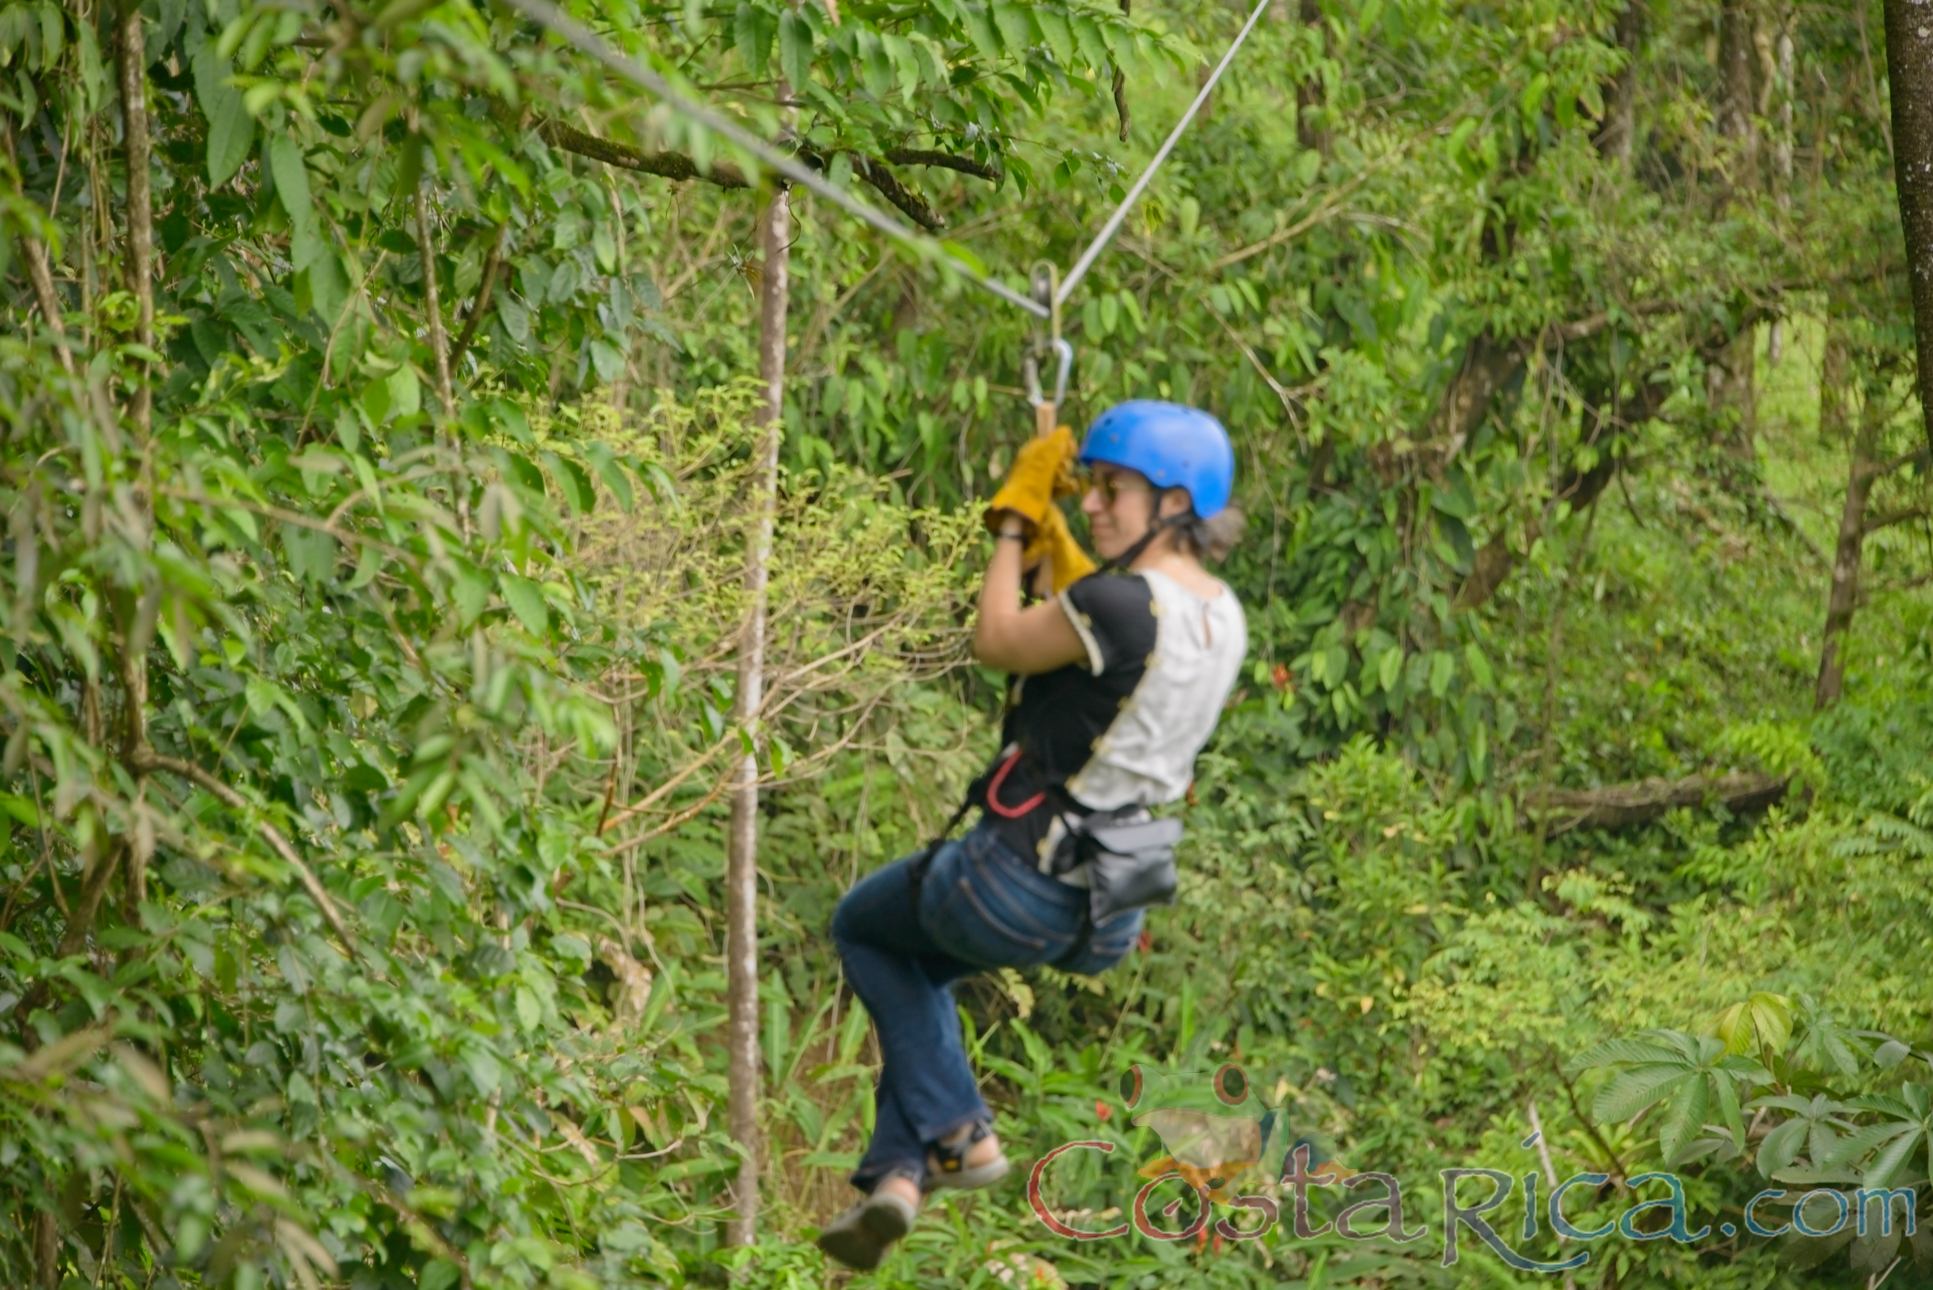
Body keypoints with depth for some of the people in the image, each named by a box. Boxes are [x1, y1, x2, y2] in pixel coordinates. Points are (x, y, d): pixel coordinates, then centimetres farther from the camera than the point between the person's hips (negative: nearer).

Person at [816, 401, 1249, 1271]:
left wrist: (1016, 521, 2)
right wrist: (1045, 536, 18)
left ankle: (958, 1135, 16)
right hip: (1111, 913, 8)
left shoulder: (1123, 603, -25)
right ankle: (897, 1171, 20)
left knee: (864, 925, 24)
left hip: (1018, 881, -8)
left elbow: (997, 643, -9)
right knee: (920, 964, 33)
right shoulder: (1222, 617, 2)